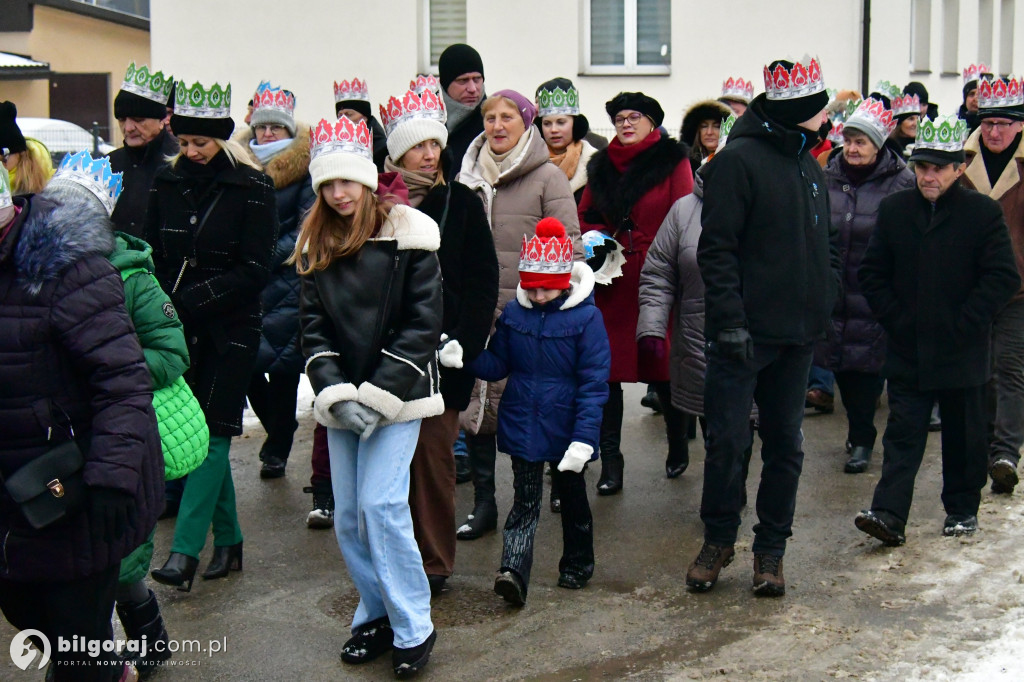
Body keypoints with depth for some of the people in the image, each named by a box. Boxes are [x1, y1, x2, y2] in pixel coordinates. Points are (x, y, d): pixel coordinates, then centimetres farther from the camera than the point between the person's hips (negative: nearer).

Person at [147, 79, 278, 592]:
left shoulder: (252, 188, -7)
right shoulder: (166, 183, 6)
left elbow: (255, 270, -11)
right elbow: (153, 256, 11)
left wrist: (191, 300, -17)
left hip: (232, 327, -5)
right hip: (180, 329, 5)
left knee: (213, 433, -6)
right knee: (197, 431, 7)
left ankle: (185, 550, -6)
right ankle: (228, 540, 19)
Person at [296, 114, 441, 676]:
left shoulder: (407, 234, -7)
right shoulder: (315, 243, 8)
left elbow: (423, 324, -10)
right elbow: (313, 328, 4)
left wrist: (377, 396, -15)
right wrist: (336, 393, -10)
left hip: (397, 396, -5)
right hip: (340, 400, 5)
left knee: (382, 504, -12)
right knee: (347, 515, 7)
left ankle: (413, 629, 2)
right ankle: (375, 616, 24)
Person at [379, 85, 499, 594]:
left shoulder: (460, 203, 4)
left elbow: (483, 282, 1)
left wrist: (461, 342, -9)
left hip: (439, 349, -1)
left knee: (433, 452, -1)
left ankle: (434, 561, 12)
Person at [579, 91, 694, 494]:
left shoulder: (672, 162, 1)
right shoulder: (602, 166, 14)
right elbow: (585, 216, 19)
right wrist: (594, 237, -2)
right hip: (611, 285, 4)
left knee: (663, 368, 4)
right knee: (605, 370, 1)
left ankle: (678, 445, 29)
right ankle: (610, 460, 9)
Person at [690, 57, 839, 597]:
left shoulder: (809, 165, 15)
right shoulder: (738, 161, -9)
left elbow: (826, 243, 23)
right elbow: (716, 248, -14)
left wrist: (824, 302, 11)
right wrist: (729, 320, -19)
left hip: (797, 333, 7)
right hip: (744, 333, -7)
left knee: (785, 445, 10)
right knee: (727, 441, -2)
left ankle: (771, 548, 21)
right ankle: (718, 539, 18)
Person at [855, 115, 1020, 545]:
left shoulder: (984, 213, -5)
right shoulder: (893, 210, 4)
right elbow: (872, 273, 8)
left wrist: (963, 325, -12)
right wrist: (895, 320, -2)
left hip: (962, 352, -2)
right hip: (907, 349, 2)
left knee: (963, 437, 11)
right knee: (903, 434, -1)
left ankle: (962, 511, 26)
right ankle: (889, 515, -5)